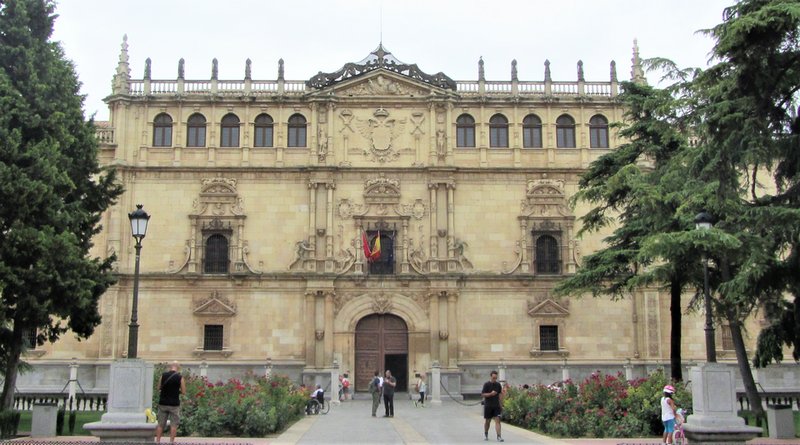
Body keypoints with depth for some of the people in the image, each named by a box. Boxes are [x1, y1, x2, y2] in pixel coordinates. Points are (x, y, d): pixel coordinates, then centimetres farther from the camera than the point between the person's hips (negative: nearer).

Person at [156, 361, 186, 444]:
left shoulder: (163, 375, 1)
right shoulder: (180, 377, -6)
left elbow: (159, 388, 11)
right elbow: (183, 392, -3)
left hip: (163, 403, 3)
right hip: (174, 404, -3)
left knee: (160, 424, 11)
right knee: (174, 424, 5)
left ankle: (157, 441, 11)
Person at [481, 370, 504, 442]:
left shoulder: (498, 385, 5)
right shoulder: (486, 384, -6)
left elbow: (500, 395, 12)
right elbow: (482, 394, -10)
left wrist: (501, 405, 11)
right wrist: (491, 394, -23)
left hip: (496, 406, 2)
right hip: (488, 406, -2)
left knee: (497, 420, -9)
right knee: (487, 421, 9)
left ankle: (499, 436, -13)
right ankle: (486, 434, 31)